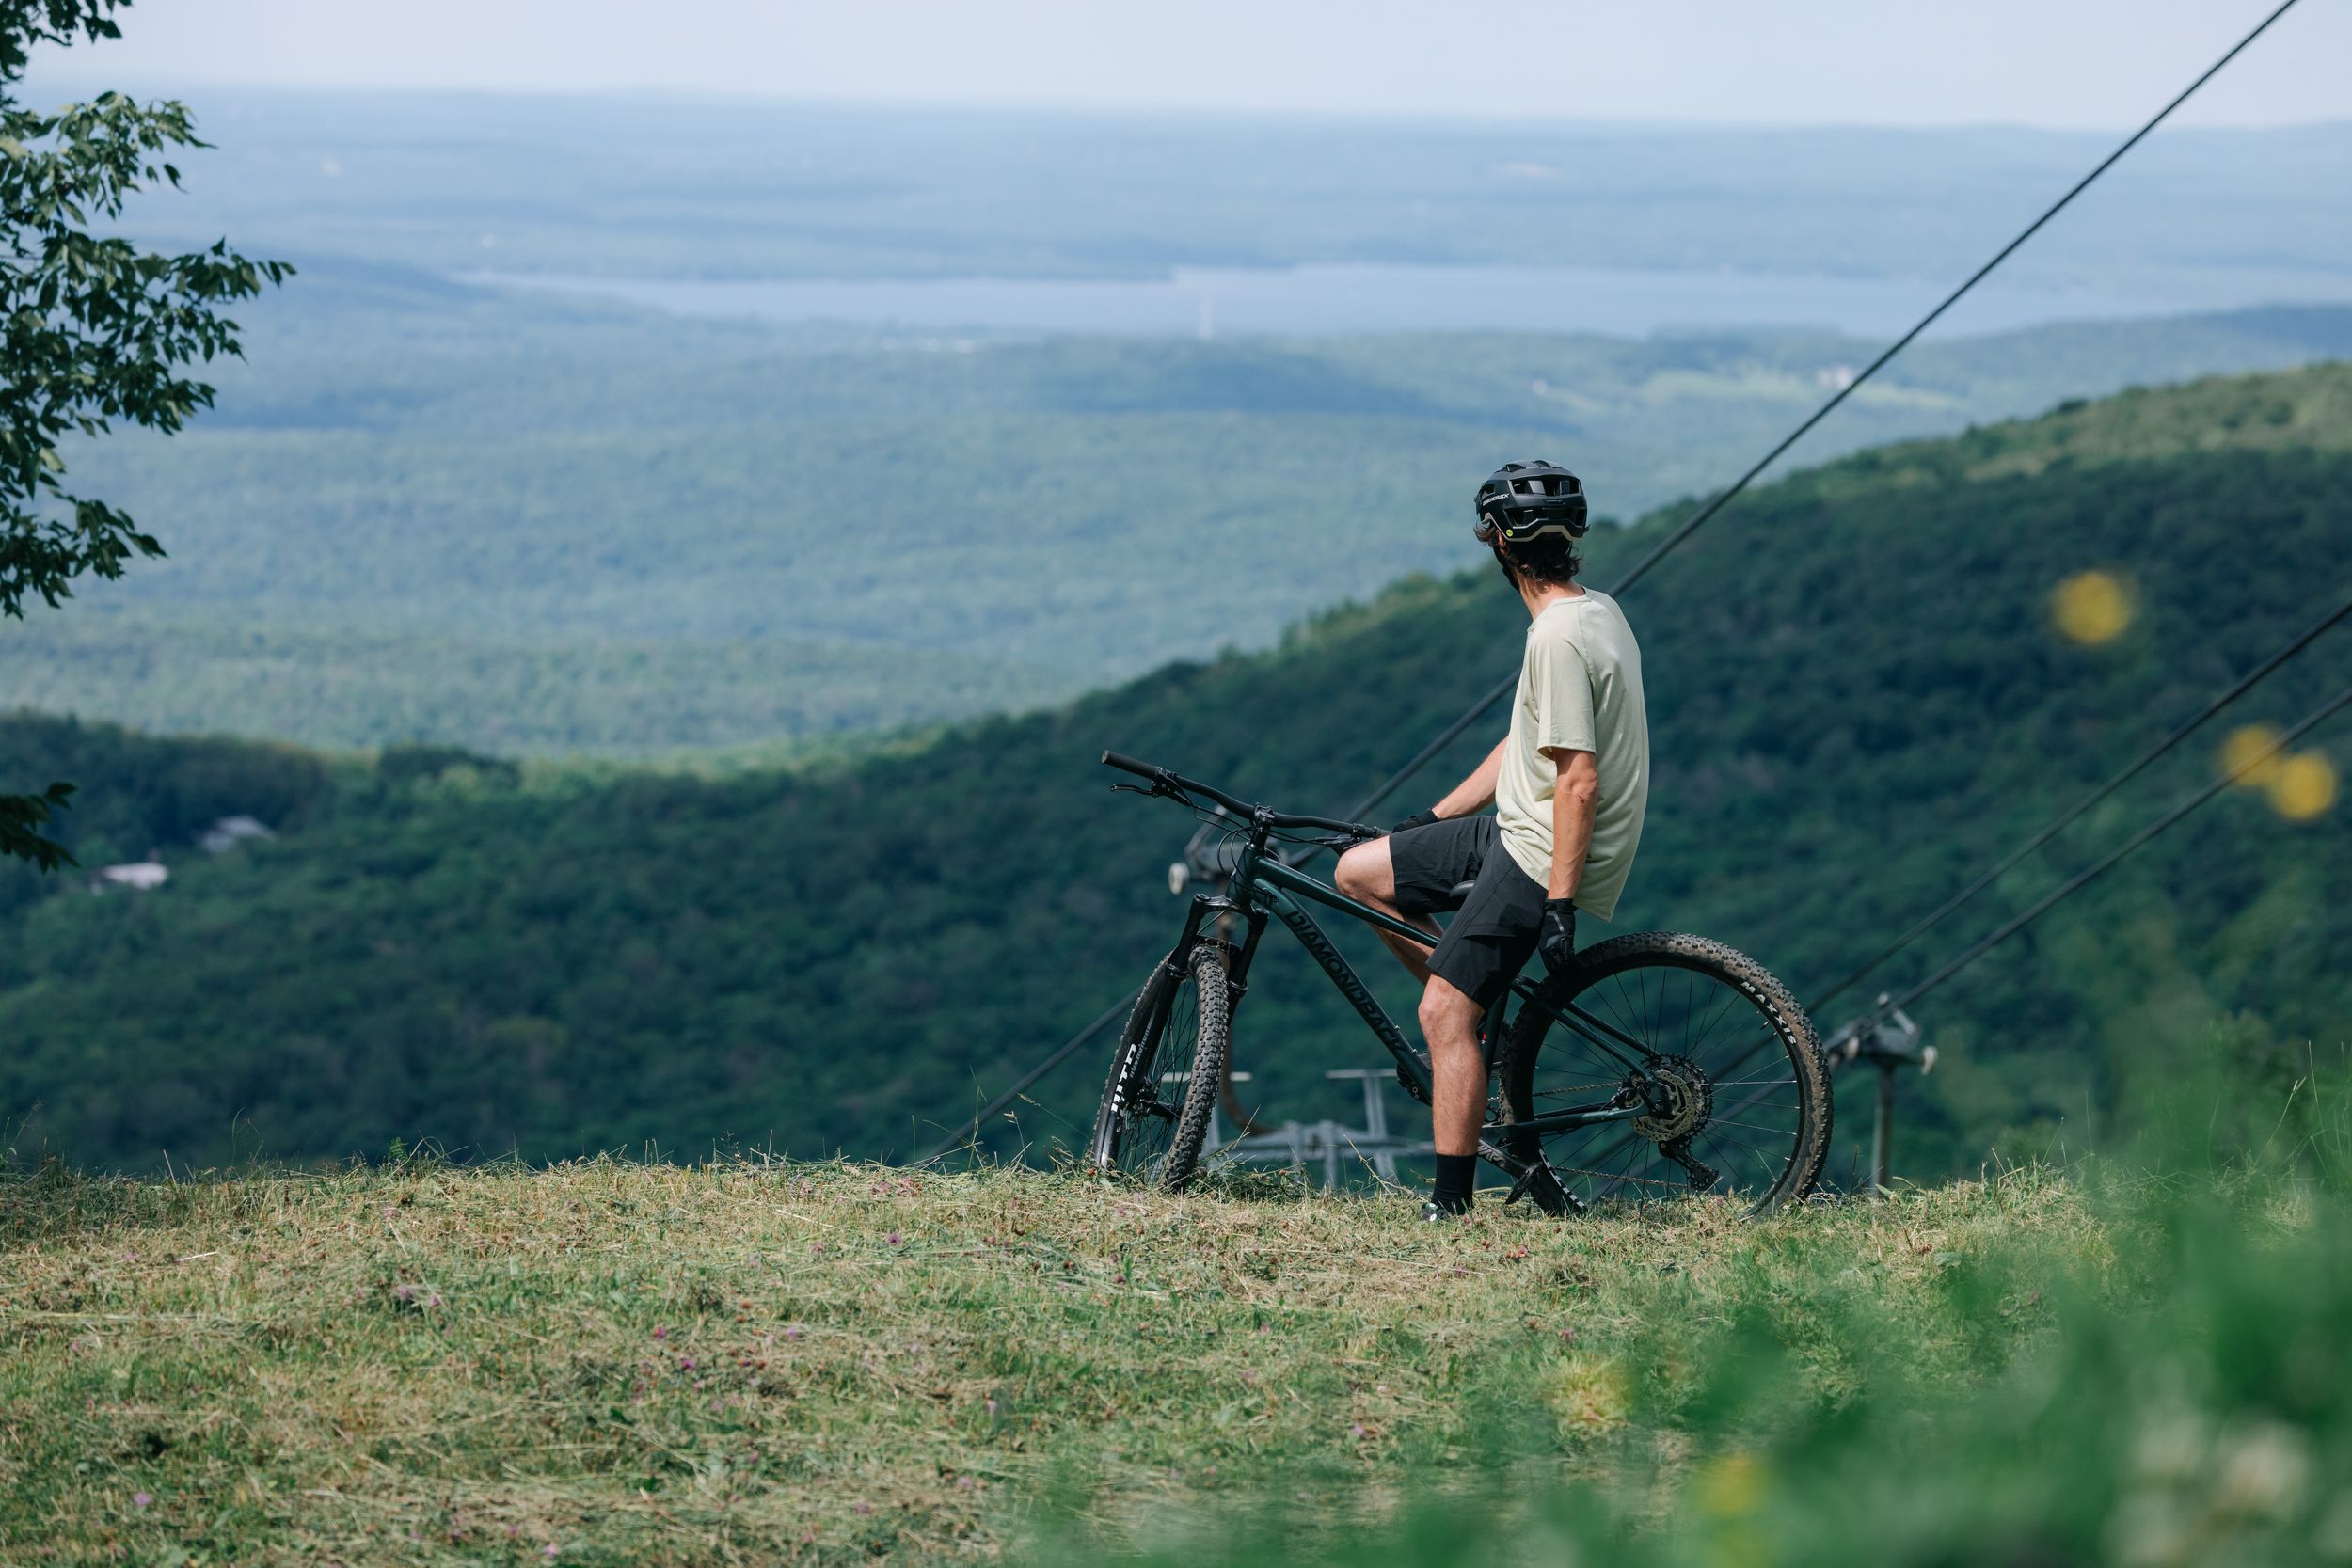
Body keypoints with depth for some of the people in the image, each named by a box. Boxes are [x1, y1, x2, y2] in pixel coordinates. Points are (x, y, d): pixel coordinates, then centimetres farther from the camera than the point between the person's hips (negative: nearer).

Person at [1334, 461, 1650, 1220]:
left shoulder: (1560, 638, -22)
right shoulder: (1596, 610, 10)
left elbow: (1579, 780, -24)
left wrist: (1559, 904, -24)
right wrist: (1432, 818, 22)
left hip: (1541, 858, -10)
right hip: (1518, 833, 10)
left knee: (1444, 1015, -12)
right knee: (1358, 872, 13)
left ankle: (1452, 1204, -10)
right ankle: (1486, 1014, 15)